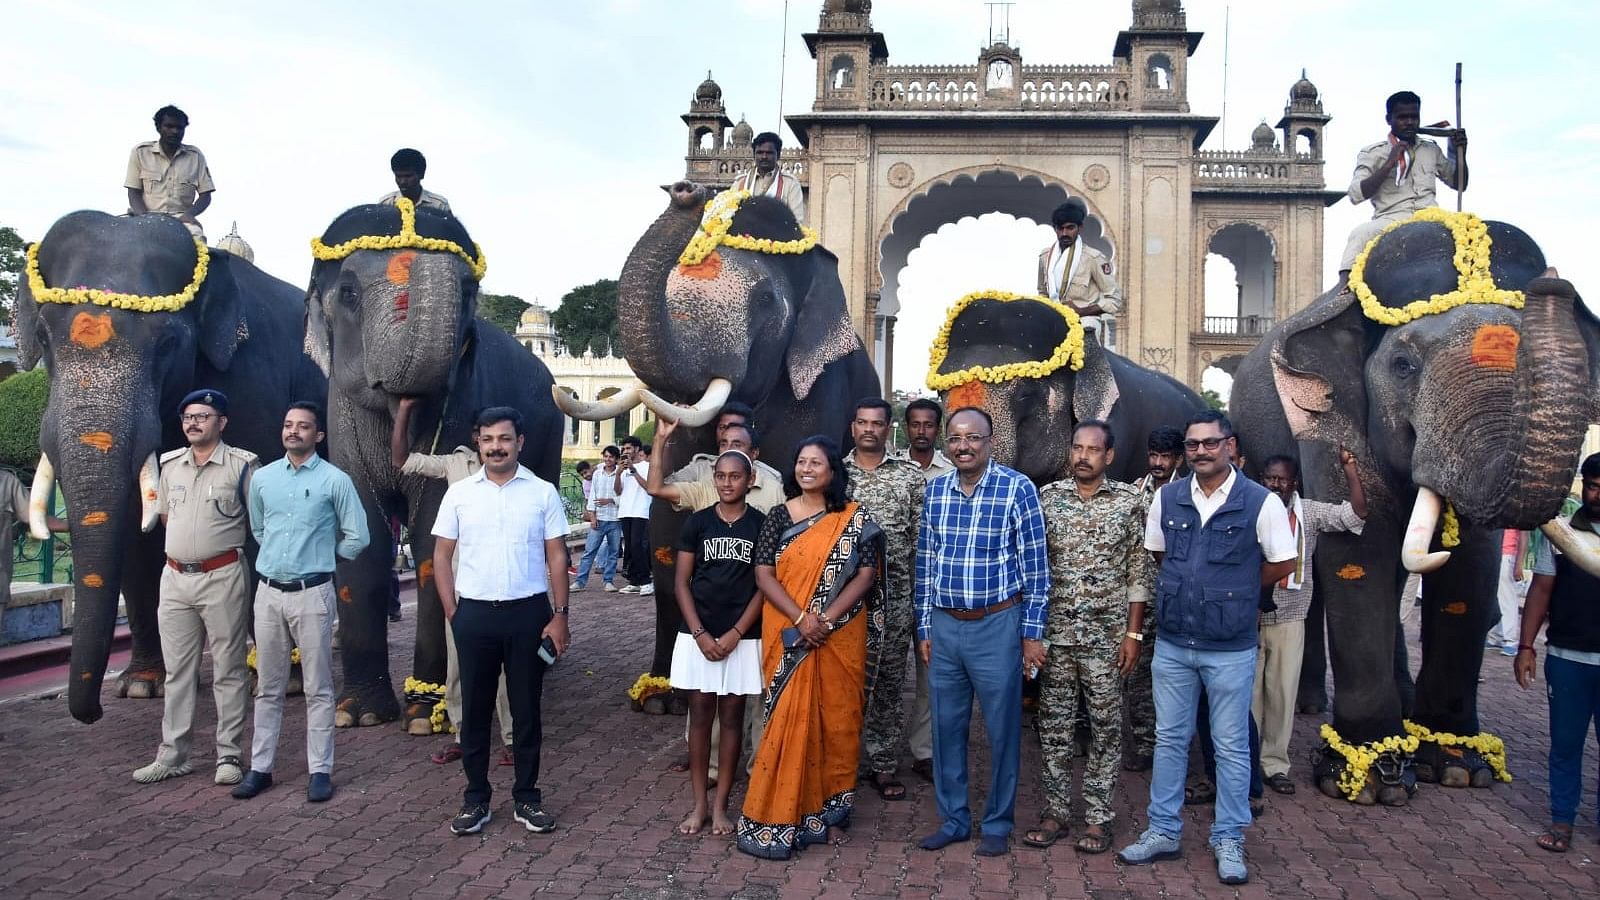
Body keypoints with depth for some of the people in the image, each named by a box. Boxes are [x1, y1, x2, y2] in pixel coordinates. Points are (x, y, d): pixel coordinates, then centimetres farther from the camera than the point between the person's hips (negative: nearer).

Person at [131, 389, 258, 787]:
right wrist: (191, 541, 16)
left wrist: (224, 535, 2)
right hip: (175, 577, 6)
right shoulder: (170, 464, 11)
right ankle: (172, 755, 19)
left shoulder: (241, 464, -5)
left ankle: (229, 754, 8)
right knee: (177, 669, 11)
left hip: (223, 577, -5)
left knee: (228, 670, 1)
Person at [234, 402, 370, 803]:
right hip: (269, 592, 4)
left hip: (312, 593, -4)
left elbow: (357, 538, -2)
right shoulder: (262, 477, 7)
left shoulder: (335, 480, -5)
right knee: (268, 687, 12)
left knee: (318, 688, 2)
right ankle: (260, 767, 20)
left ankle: (320, 770, 8)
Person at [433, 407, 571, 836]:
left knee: (526, 708, 7)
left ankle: (526, 798, 19)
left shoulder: (543, 493, 0)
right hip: (474, 613, 1)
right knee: (475, 708, 8)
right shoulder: (459, 493, 2)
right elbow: (442, 555, 6)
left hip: (529, 611, -1)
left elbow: (556, 557, 1)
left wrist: (559, 615, -4)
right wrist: (452, 612, 0)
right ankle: (475, 799, 21)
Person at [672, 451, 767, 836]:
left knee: (732, 715, 6)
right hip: (698, 635, 1)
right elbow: (681, 582, 2)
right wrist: (700, 634, -8)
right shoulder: (697, 523, 2)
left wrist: (735, 634, -10)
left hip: (742, 637, -1)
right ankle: (698, 805, 14)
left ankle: (720, 805, 15)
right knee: (700, 713, 5)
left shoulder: (762, 526, -1)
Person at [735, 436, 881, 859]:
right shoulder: (780, 515, 2)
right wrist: (801, 618, -16)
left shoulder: (855, 518, 1)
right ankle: (777, 816, 7)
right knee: (790, 718, -1)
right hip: (789, 635, 0)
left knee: (837, 717, 7)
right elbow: (763, 574, -3)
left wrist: (826, 620, -15)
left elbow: (865, 575, -4)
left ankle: (828, 804, 24)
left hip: (840, 636, 1)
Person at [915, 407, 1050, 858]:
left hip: (997, 626, -4)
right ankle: (953, 819, 27)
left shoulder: (1018, 488, -9)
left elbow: (1034, 566, -6)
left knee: (1002, 729, 7)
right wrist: (924, 627, 10)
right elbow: (925, 563, 10)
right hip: (944, 626, 4)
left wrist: (1032, 633, -6)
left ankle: (998, 825, 23)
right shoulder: (934, 490, 5)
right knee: (946, 727, 12)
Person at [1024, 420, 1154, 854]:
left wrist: (1133, 633, -4)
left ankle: (1098, 816, 18)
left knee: (1105, 727, 6)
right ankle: (1056, 811, 20)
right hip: (1055, 631, 2)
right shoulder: (1046, 497, 2)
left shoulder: (1129, 502, -1)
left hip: (1107, 634, -1)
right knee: (1054, 725, 8)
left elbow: (1140, 572, 1)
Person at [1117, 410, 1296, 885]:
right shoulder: (1167, 498, 1)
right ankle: (1163, 832, 25)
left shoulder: (1261, 502, -10)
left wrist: (1234, 590, 3)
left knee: (1231, 746, 8)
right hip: (1172, 644, 3)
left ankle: (1228, 840, 23)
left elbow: (1282, 564, -1)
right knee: (1169, 738, 12)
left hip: (1230, 649, -3)